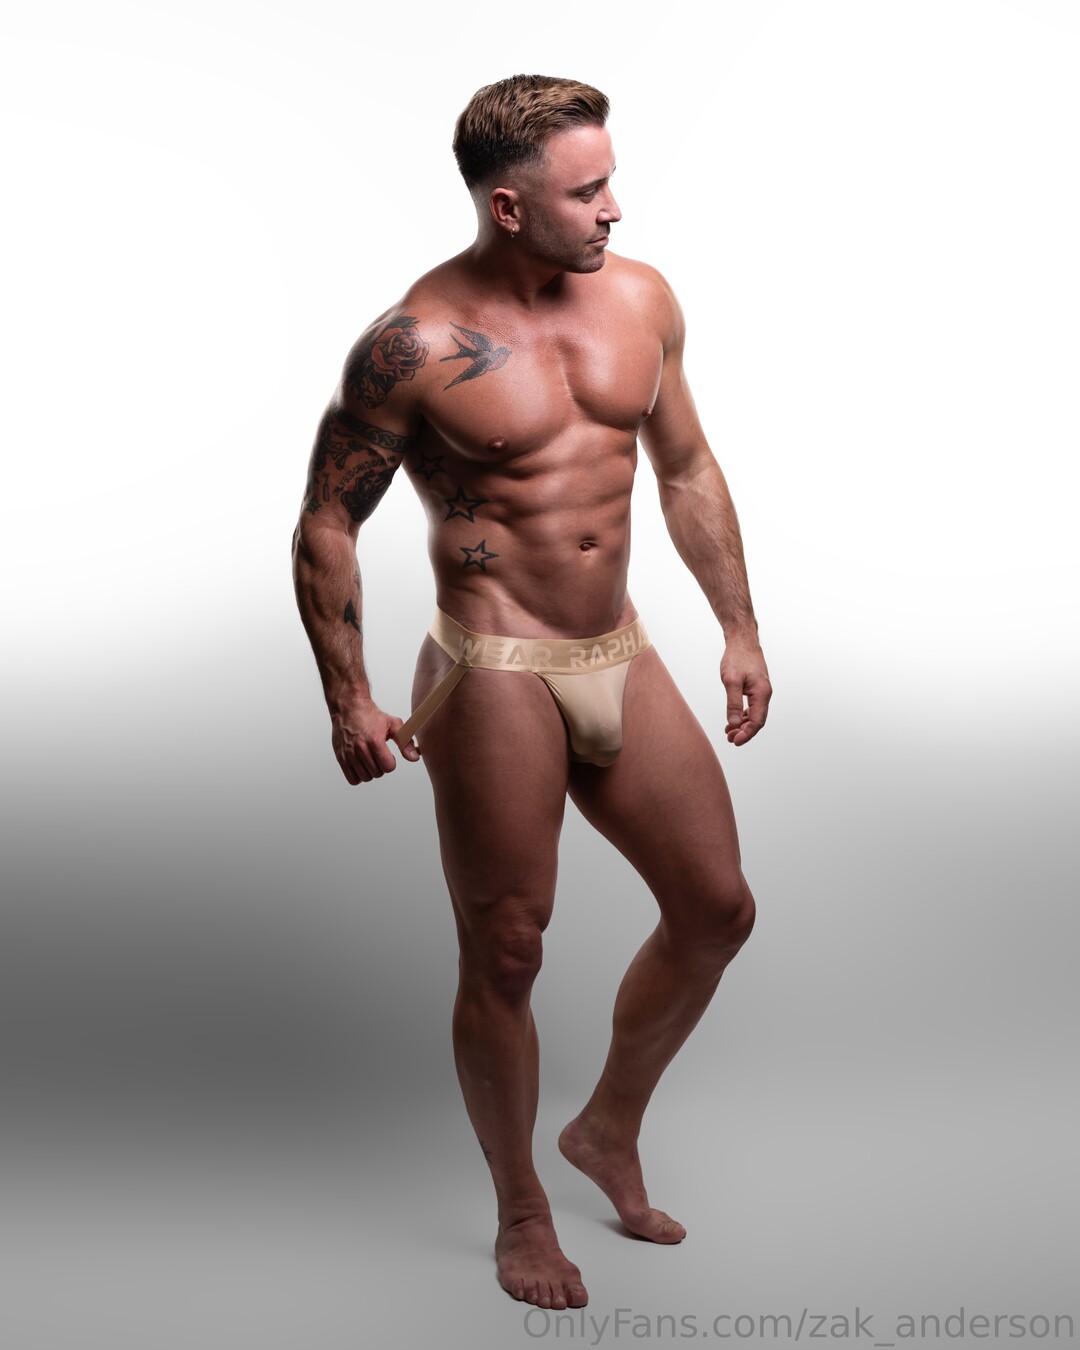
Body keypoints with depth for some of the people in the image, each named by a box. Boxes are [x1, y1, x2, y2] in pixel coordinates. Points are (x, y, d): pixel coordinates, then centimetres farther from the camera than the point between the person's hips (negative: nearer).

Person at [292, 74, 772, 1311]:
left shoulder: (640, 298, 4)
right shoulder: (416, 345, -13)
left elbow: (688, 471, 15)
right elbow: (326, 523, -7)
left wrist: (738, 628, 15)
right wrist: (347, 700, -10)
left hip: (621, 656, 6)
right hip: (494, 675, -6)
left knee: (717, 908, 10)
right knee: (504, 956, 3)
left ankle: (609, 1130, 33)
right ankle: (522, 1212, 25)